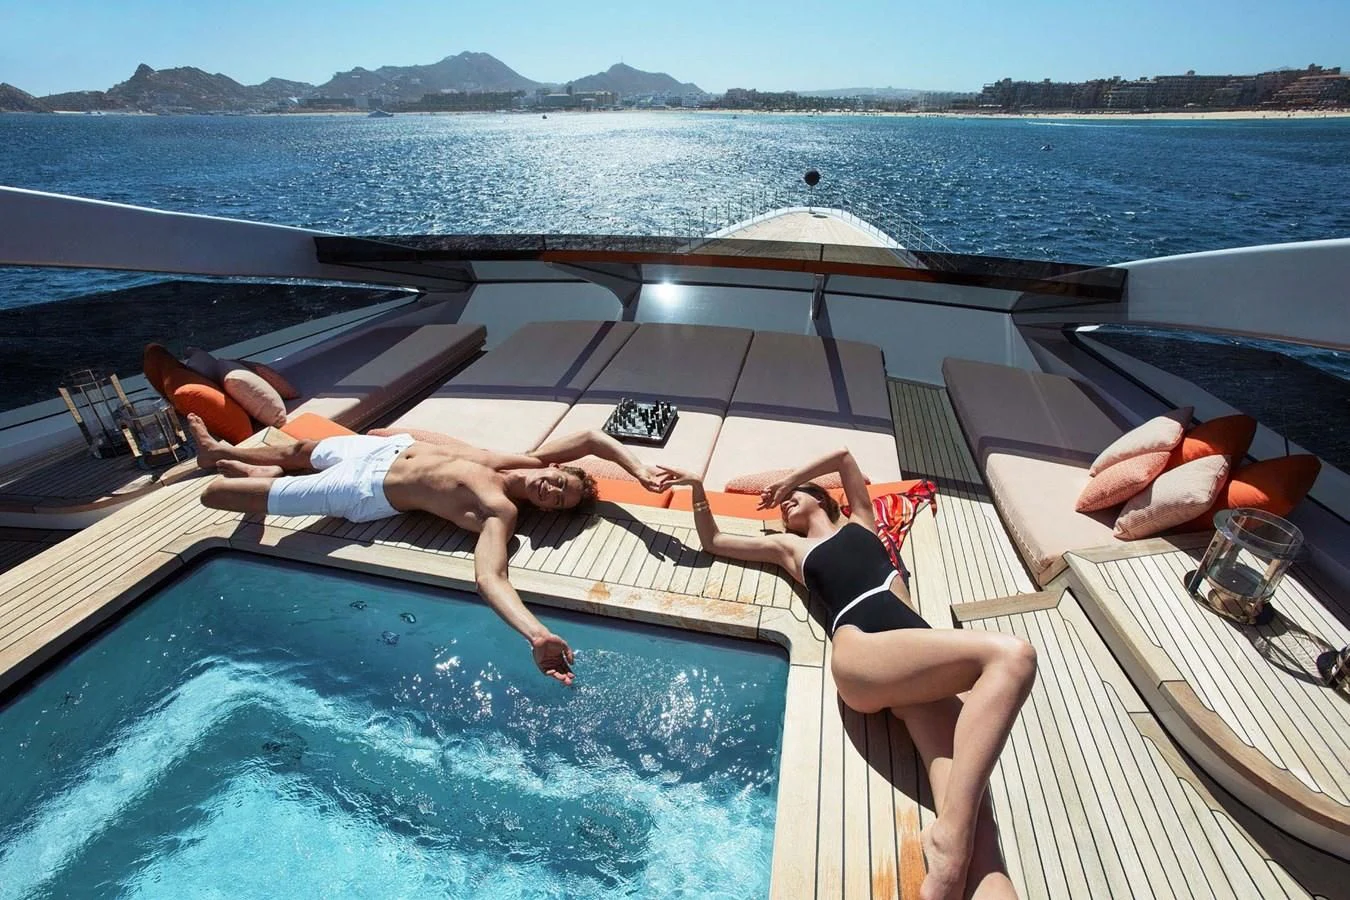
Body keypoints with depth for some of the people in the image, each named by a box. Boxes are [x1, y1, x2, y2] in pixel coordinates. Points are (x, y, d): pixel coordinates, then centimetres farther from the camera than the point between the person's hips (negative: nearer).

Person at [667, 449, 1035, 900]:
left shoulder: (860, 521, 34)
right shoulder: (789, 546, 31)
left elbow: (844, 456, 38)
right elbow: (713, 541, 36)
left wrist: (788, 481, 41)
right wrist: (698, 487, 29)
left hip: (922, 657, 3)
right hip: (860, 653, -3)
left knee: (969, 805, -22)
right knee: (1012, 656, -30)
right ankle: (949, 838, -34)